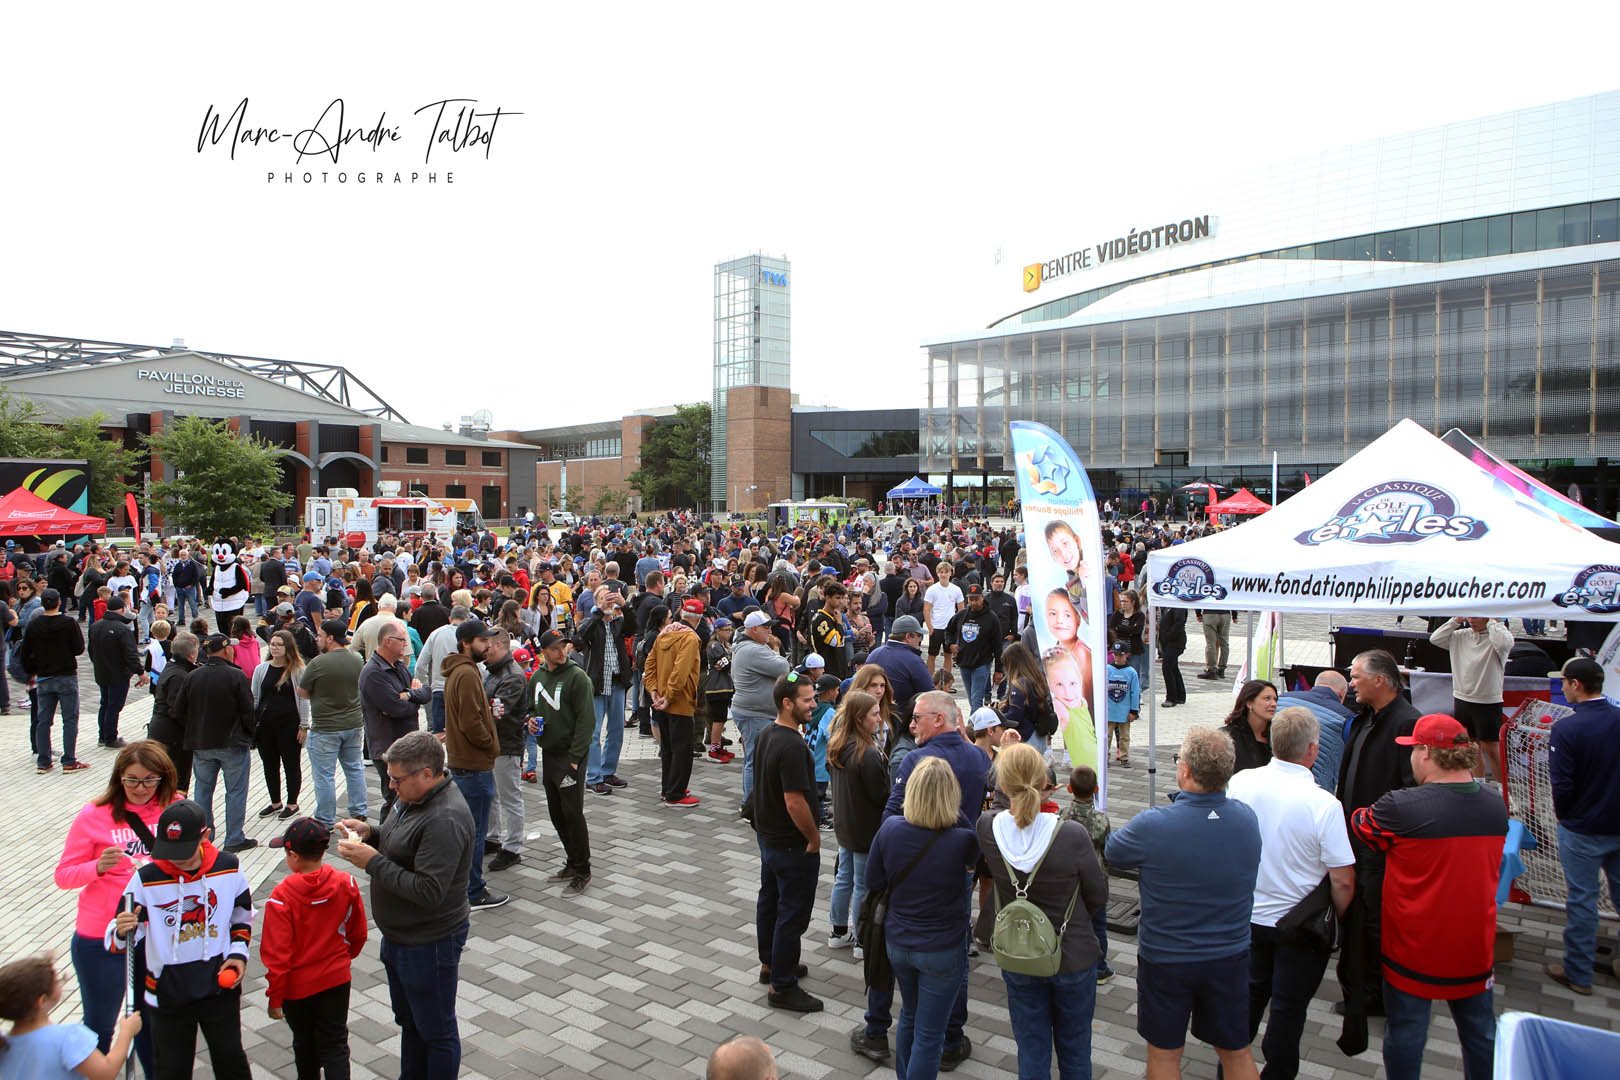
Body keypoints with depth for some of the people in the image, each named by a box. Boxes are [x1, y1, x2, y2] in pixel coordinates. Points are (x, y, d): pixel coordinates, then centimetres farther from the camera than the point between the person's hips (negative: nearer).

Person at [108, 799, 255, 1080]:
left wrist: (239, 953, -4)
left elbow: (242, 915, 7)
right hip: (168, 992, -1)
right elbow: (117, 941, -10)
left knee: (230, 1057, 16)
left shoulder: (229, 867, -10)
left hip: (220, 985, 1)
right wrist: (122, 932, -32)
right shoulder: (146, 879, -16)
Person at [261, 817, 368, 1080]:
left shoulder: (282, 896, -23)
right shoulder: (345, 884, -13)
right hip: (336, 979, 2)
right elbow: (358, 934, 0)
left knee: (305, 1044, 21)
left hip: (296, 986, -1)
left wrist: (274, 997, -6)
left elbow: (277, 953, -18)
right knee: (335, 1044, 10)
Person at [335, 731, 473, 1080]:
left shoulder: (445, 819, -30)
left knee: (436, 1031, 11)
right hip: (399, 935, 10)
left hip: (429, 943, -10)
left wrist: (374, 862, -27)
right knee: (409, 1022, 27)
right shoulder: (413, 795, 0)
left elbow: (429, 892, -32)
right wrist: (371, 833, -4)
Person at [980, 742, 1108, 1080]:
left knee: (1032, 1051, 18)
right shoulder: (1072, 835, -27)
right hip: (1074, 957, -1)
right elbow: (1099, 898, -12)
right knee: (1074, 1049, 21)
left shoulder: (987, 829, -20)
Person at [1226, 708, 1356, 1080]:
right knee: (1289, 1008, 14)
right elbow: (1343, 881, -19)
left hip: (1247, 917, 4)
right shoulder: (1323, 804, -25)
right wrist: (1338, 917, 2)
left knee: (1248, 994, 23)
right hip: (1300, 925, -4)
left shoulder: (1240, 782, -13)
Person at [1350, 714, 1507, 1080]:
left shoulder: (1402, 807, -25)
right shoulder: (1496, 806, -7)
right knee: (1479, 1029, 22)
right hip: (1474, 945, 5)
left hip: (1414, 946, -5)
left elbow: (1358, 826, -6)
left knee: (1405, 1032, 12)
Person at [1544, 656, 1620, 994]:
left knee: (1582, 900, 6)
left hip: (1583, 829, -5)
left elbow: (1562, 785, -18)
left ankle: (1578, 973, 18)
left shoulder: (1566, 729, -21)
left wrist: (1563, 814, 1)